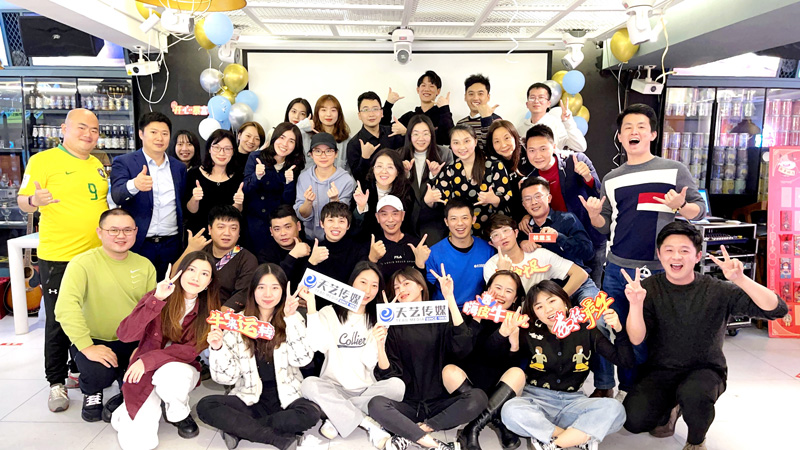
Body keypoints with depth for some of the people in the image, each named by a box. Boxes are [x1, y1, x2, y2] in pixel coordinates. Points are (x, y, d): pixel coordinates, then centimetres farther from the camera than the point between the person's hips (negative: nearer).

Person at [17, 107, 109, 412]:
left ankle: (81, 369, 31)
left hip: (97, 256, 6)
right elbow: (22, 202, -8)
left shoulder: (97, 165, 13)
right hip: (58, 258, -5)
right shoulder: (43, 160, -5)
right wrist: (34, 200, -30)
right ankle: (57, 383, 18)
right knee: (58, 322, 4)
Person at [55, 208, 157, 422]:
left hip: (134, 341, 3)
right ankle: (92, 393, 11)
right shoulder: (82, 263, -11)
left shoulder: (145, 265, 2)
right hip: (95, 341, -3)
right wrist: (87, 347, -30)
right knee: (99, 372, -32)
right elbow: (65, 307, -24)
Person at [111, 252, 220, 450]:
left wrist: (149, 359, -24)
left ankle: (180, 414, -3)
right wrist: (157, 300, -32)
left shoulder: (209, 311, -8)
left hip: (180, 369, 1)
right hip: (143, 373, -1)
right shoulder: (156, 298, -12)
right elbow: (124, 335, -22)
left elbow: (191, 350, -13)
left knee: (170, 373, -36)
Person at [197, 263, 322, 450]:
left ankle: (239, 428, -14)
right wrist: (217, 348, -21)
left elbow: (302, 359, -17)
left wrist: (290, 319, -21)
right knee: (205, 406, -23)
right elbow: (228, 377, -4)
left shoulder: (292, 319, 0)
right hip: (250, 400, 1)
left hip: (285, 399, -1)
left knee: (311, 412, -30)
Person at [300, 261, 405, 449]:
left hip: (366, 391, 2)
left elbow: (369, 363, -4)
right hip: (333, 389, -1)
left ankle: (338, 418, -18)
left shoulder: (376, 320, 9)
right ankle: (368, 424, -25)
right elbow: (319, 345, -17)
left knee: (396, 384, -26)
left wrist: (377, 343, -23)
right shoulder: (329, 313, 3)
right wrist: (311, 306, -21)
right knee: (309, 384, -31)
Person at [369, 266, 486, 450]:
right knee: (376, 404, -29)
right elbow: (388, 374, -3)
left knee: (478, 397, -27)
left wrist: (450, 299, -19)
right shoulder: (395, 327, 6)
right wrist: (380, 347, -21)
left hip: (441, 403, 1)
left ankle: (409, 433, -20)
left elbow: (463, 348, -17)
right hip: (409, 405, 0)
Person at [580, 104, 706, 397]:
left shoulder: (674, 170, 3)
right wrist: (594, 214, -8)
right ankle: (627, 389, 27)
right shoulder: (611, 180, 12)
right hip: (617, 269, 3)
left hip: (658, 270, -3)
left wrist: (680, 206, -17)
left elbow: (700, 208, 3)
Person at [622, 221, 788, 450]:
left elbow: (777, 310, -18)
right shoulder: (648, 288, -8)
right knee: (634, 420, -21)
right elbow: (636, 339, -17)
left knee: (693, 394, -36)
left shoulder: (717, 291, -10)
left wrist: (740, 280, -35)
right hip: (659, 371, 1)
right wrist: (636, 304, -37)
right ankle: (669, 407, 17)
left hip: (705, 370, -1)